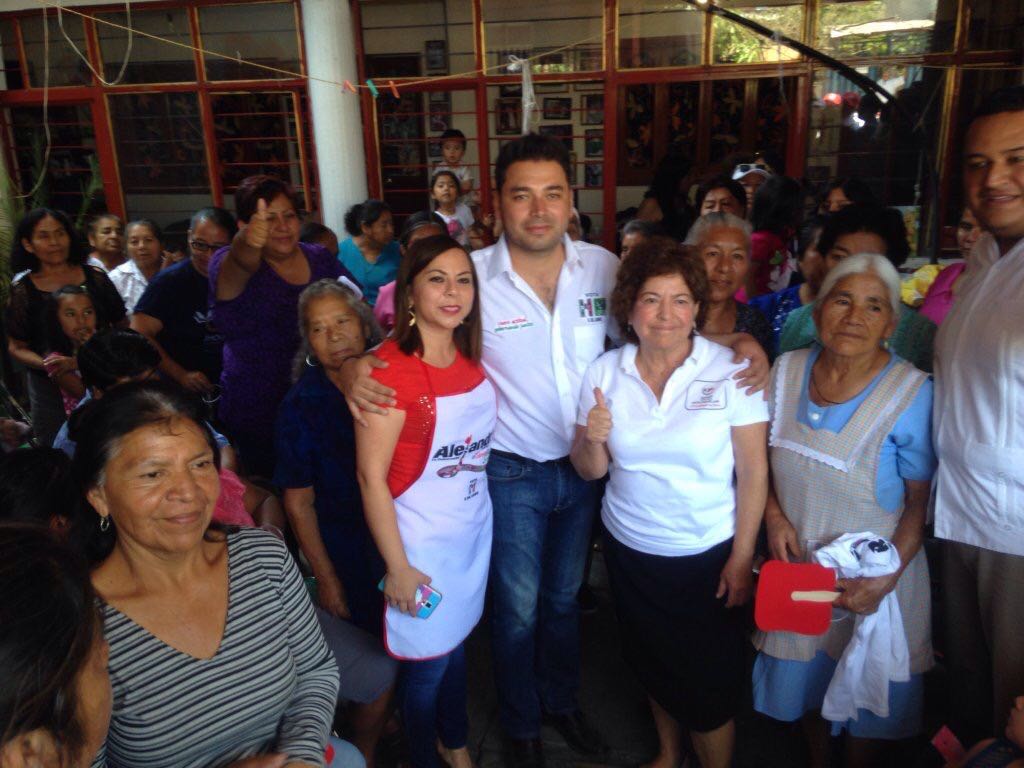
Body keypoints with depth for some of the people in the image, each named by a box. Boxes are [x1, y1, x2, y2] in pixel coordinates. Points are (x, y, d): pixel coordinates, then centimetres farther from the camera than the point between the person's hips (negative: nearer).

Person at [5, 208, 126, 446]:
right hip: (50, 387, 0)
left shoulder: (95, 277, 1)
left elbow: (122, 326, 8)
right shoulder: (22, 290, 0)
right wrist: (47, 363, -16)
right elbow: (16, 348, 3)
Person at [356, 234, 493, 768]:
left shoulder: (471, 359, -1)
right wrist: (397, 567, -15)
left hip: (474, 529, 6)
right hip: (421, 542, -6)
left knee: (456, 641, 23)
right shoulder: (389, 369, -21)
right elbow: (371, 476, -19)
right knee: (427, 661, 11)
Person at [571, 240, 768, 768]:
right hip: (630, 549, 3)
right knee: (653, 666, 23)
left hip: (708, 555, -3)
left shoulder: (730, 370, -13)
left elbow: (753, 471, -10)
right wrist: (593, 439, -23)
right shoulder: (604, 372, -5)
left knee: (710, 686, 8)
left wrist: (742, 558, -10)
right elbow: (590, 470, -2)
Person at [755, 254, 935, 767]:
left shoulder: (912, 393, -17)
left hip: (873, 574, -3)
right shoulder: (786, 370, -6)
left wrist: (884, 580, -19)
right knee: (805, 683, 22)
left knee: (865, 699, 15)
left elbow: (920, 502, -11)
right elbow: (763, 457, 6)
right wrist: (773, 514, -9)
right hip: (796, 564, 4)